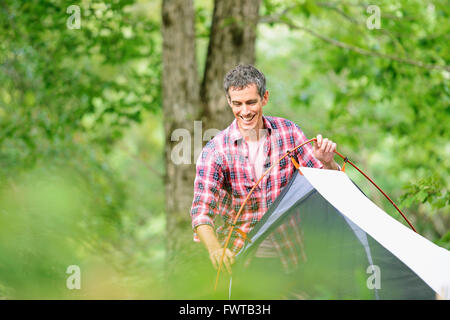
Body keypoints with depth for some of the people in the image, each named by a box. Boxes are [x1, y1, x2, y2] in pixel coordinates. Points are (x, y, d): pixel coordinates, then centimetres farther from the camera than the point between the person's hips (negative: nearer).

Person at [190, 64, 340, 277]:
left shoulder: (288, 131, 0)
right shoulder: (215, 150, -9)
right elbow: (201, 211, -17)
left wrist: (327, 163, -19)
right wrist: (214, 248, -38)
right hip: (239, 248, -1)